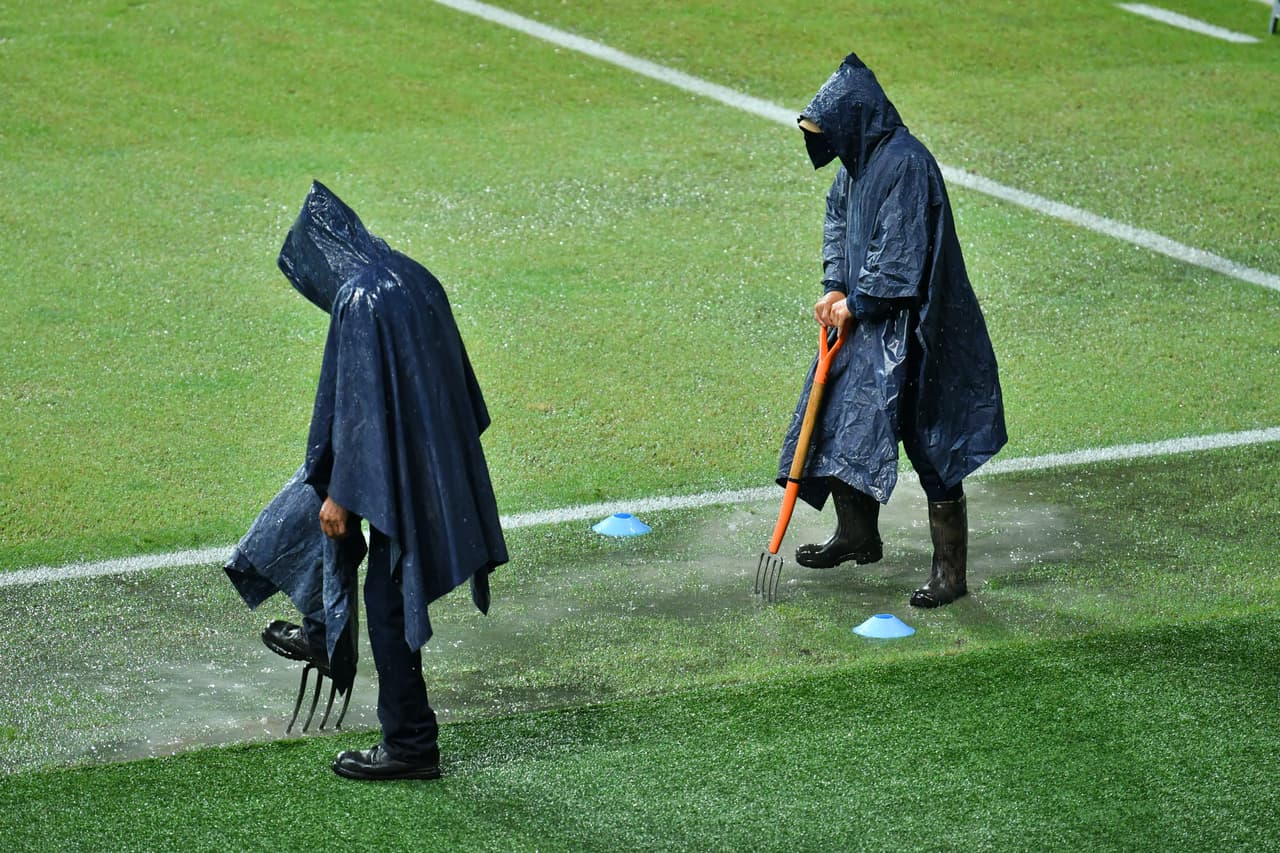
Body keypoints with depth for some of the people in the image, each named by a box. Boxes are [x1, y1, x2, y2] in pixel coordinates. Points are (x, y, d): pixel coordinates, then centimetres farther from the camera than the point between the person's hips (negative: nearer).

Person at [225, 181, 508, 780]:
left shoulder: (359, 300, -20)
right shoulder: (413, 277, 6)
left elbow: (357, 401, -22)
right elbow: (454, 375, 15)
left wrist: (340, 491, -16)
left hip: (394, 471, -9)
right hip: (436, 459, 9)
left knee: (387, 602, 2)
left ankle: (410, 746, 11)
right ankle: (323, 637, 43)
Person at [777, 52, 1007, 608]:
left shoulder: (905, 164, -23)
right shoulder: (857, 161, 7)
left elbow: (901, 254, -24)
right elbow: (837, 221, 20)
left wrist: (856, 303, -12)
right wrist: (835, 288, 5)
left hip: (906, 331, -10)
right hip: (864, 320, 10)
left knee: (931, 444, -5)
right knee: (837, 421, 17)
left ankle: (951, 571, 1)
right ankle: (857, 536, 36)